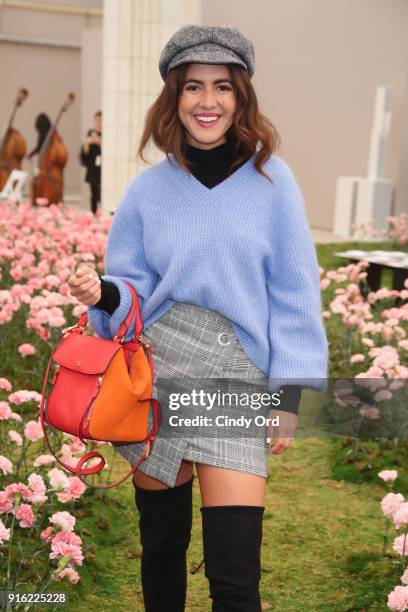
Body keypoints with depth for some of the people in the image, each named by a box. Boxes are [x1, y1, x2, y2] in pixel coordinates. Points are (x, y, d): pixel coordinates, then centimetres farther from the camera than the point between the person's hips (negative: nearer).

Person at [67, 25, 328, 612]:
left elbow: (293, 294, 0)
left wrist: (290, 393, -3)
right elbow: (132, 291, 9)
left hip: (239, 384, -2)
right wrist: (101, 292, -14)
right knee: (161, 546, 15)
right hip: (155, 377, 2)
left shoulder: (271, 179, -1)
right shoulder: (149, 188, 4)